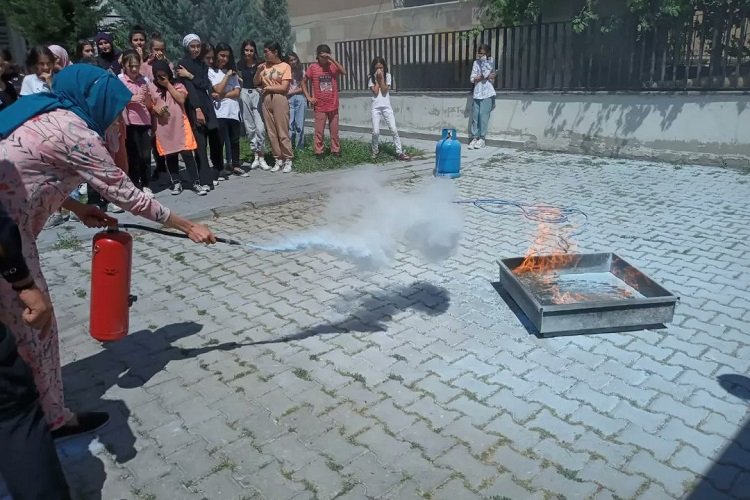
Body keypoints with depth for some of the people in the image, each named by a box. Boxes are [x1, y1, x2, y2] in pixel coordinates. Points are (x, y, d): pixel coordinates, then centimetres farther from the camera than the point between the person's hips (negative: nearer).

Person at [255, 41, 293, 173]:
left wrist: (268, 87, 0)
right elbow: (256, 83, 10)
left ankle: (288, 160, 1)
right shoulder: (264, 66, 13)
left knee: (283, 132, -6)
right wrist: (258, 71, -6)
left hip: (279, 100, -5)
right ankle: (278, 160, 10)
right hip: (266, 100, 5)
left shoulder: (285, 66, -2)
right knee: (271, 132, 4)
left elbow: (284, 87, -8)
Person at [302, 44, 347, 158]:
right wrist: (308, 97, 0)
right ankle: (318, 151, 11)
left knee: (334, 130, 8)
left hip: (333, 105, 1)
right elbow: (304, 82, 7)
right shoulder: (313, 67, -1)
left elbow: (344, 72, -18)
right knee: (319, 130, 1)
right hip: (320, 106, -1)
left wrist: (333, 60, -21)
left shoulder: (333, 66, 1)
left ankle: (336, 149, 19)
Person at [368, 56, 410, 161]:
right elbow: (375, 92, -10)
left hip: (387, 107, 0)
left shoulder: (387, 76, 3)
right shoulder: (371, 78, 4)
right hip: (376, 108, 0)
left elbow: (384, 91, -8)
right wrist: (377, 79, -8)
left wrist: (381, 78, -11)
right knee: (375, 132, -6)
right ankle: (375, 152, 14)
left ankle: (400, 152, -2)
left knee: (394, 130, -6)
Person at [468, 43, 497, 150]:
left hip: (487, 93, -4)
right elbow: (472, 79, 4)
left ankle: (482, 138, -3)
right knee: (475, 116, -1)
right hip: (477, 93, 4)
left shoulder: (491, 61, 4)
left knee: (483, 115, -9)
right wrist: (489, 76, -6)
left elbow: (486, 74, -10)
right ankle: (474, 138, 3)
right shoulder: (476, 62, 13)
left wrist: (484, 60, -6)